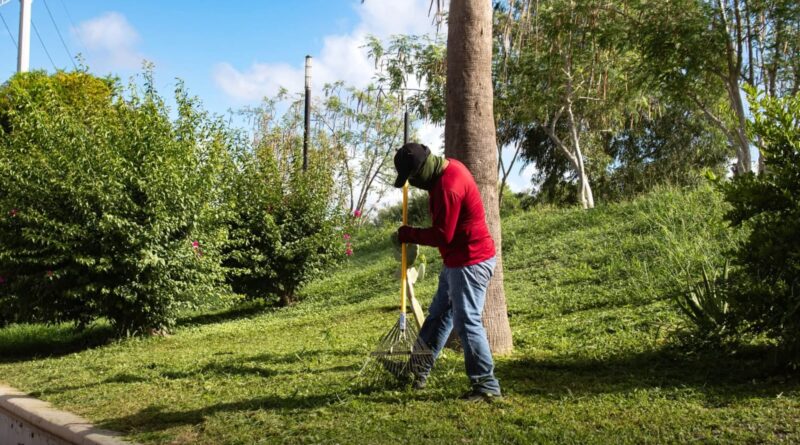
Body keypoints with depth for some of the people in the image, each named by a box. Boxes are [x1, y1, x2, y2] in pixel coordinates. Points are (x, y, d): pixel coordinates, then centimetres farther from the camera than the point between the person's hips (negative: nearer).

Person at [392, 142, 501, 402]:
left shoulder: (448, 187, -25)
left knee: (467, 322, -6)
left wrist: (406, 235, -11)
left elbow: (442, 235, -23)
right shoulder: (447, 169, 7)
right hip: (457, 261, 11)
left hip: (470, 263, -11)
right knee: (438, 314, 18)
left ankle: (487, 386, 4)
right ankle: (419, 369, 31)